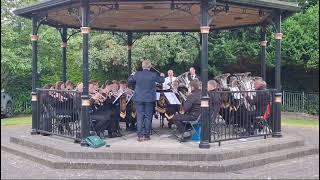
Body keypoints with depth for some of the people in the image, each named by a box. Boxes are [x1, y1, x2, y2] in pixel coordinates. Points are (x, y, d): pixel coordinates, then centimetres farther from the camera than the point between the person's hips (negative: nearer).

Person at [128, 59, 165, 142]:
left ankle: (140, 136, 2)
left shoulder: (137, 74, -5)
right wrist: (162, 76, 30)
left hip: (139, 99, 1)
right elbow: (162, 80, 8)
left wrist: (132, 75, 31)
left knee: (140, 117, 5)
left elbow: (129, 80, 10)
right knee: (148, 117, 7)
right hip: (149, 99, -1)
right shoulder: (153, 75, -8)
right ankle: (146, 135, 11)